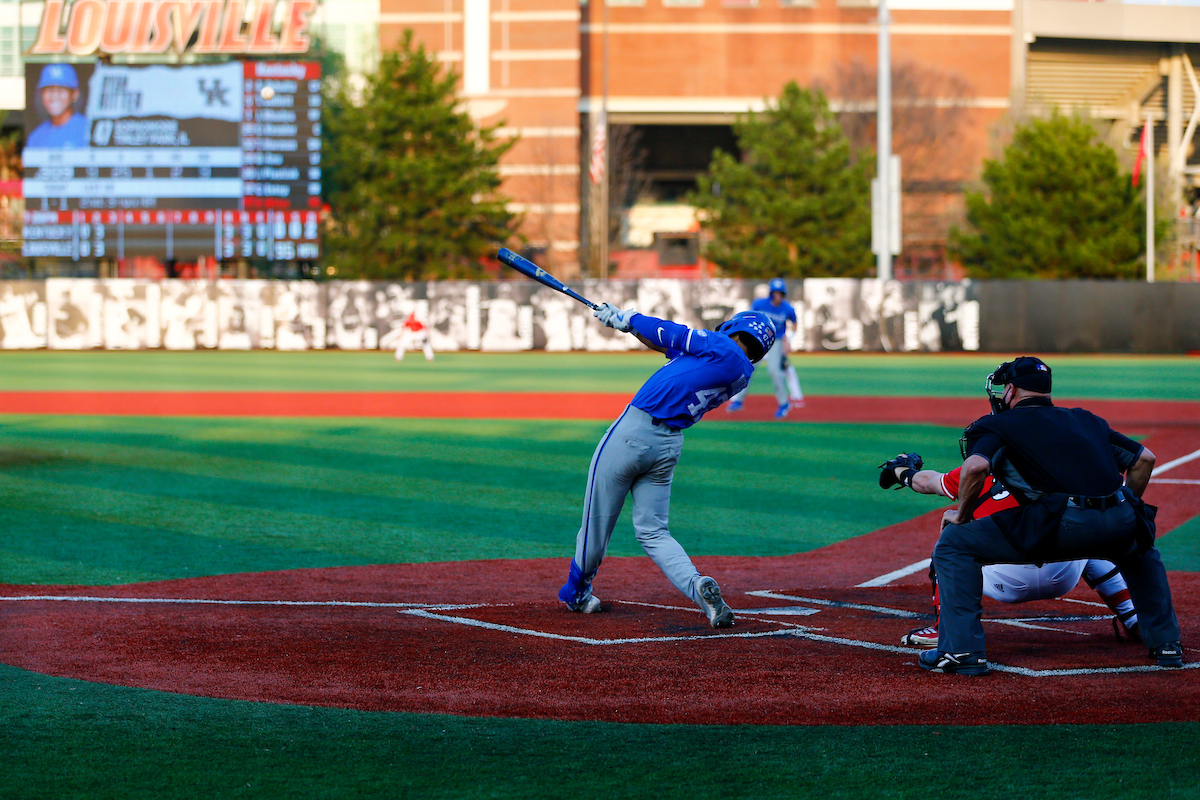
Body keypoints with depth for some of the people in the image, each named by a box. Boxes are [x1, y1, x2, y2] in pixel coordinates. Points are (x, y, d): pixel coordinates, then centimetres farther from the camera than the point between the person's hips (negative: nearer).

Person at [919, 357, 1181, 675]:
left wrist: (962, 516, 9)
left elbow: (975, 468, -6)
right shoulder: (1086, 420, 30)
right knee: (1140, 548, 42)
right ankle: (1165, 643, 36)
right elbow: (1144, 458, 29)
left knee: (954, 542, 10)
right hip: (1120, 525, 5)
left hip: (1062, 524, -5)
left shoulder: (996, 425, 14)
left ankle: (962, 650, 3)